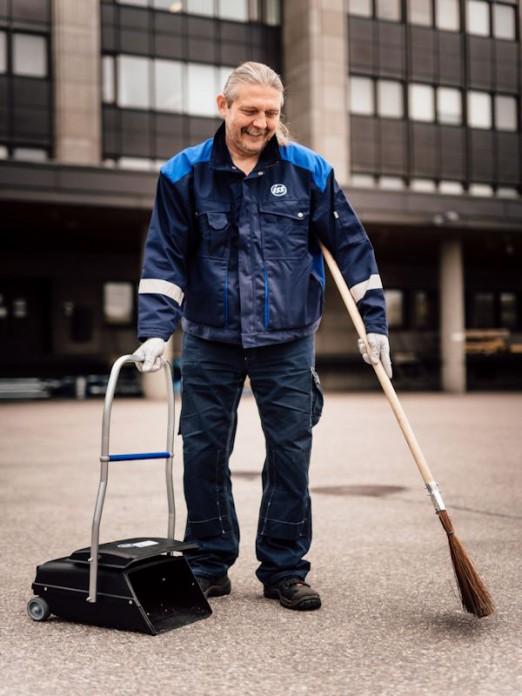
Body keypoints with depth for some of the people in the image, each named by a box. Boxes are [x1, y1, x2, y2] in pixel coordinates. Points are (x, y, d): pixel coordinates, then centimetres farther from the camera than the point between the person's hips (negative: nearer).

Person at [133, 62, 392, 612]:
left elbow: (351, 246, 3)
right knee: (203, 453, 4)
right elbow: (164, 257, -3)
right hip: (209, 341, 0)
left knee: (290, 454, 1)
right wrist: (154, 331, -13)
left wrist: (373, 323, 0)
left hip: (287, 343, 0)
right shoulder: (185, 174, -3)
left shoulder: (309, 171, -1)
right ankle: (210, 565, 21)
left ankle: (284, 569, 15)